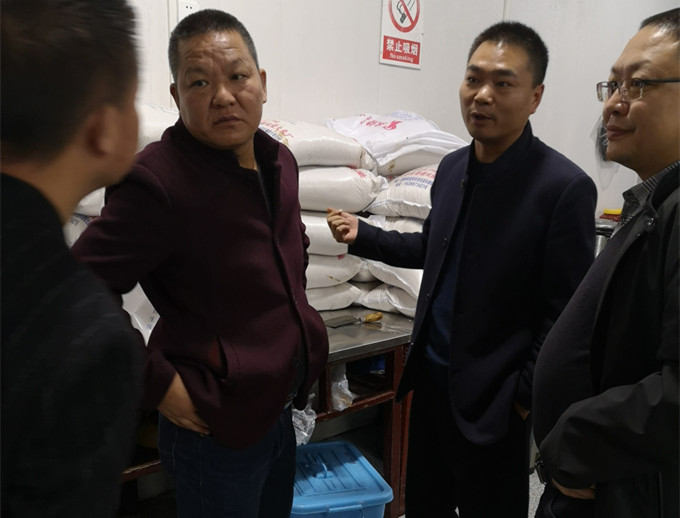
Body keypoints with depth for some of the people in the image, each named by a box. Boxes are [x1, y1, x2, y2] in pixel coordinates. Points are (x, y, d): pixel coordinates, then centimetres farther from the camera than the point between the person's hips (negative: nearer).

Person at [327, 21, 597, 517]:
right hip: (430, 376, 6)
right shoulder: (452, 166, 3)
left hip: (493, 399, -6)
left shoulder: (565, 188, -19)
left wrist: (526, 397, -12)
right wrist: (363, 236, 7)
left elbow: (564, 317, -16)